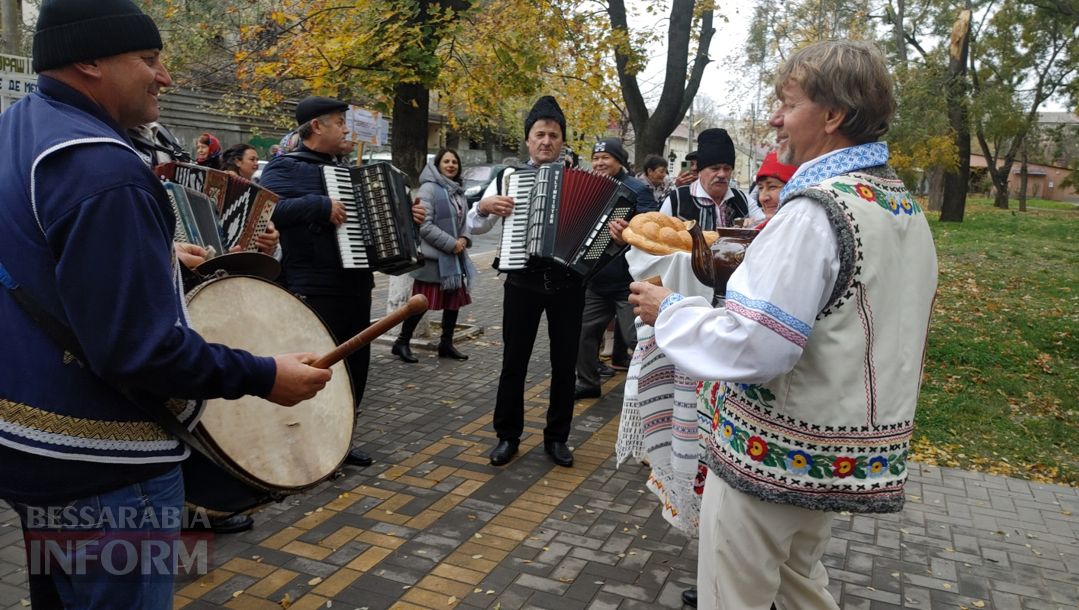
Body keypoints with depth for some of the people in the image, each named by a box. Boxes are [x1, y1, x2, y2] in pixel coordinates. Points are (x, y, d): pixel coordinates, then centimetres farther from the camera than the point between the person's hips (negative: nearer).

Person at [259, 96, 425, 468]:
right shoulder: (286, 167, -8)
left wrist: (406, 215, 12)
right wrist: (320, 205, -27)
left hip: (356, 288, 9)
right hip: (316, 293, -8)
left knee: (355, 367, 14)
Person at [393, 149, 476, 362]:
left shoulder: (458, 191, 14)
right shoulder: (429, 188, -13)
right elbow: (424, 225, -20)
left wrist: (464, 239, -1)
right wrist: (451, 244, -19)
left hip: (456, 257, 8)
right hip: (433, 257, -8)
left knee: (455, 301, 12)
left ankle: (446, 344, 25)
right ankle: (402, 342, 11)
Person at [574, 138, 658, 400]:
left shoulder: (638, 189, -9)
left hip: (628, 282, -7)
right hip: (595, 280, 8)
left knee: (637, 339, -3)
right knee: (584, 331, 13)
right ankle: (588, 383, 29)